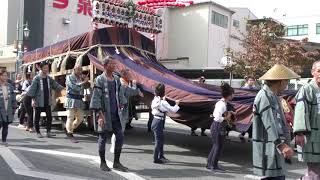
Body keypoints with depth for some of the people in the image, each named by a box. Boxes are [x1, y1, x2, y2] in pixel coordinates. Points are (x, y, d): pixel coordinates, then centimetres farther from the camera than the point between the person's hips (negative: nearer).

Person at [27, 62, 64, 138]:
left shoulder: (49, 78, 7)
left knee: (49, 117, 1)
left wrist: (62, 89, -12)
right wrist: (33, 99, -12)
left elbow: (56, 85, 4)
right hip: (39, 102, -4)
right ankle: (38, 132, 18)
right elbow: (32, 89, -8)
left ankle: (48, 132, 9)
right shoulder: (36, 78, -7)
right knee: (37, 117, 6)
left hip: (47, 102, 4)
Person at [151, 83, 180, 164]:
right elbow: (173, 110, -15)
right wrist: (177, 104, 2)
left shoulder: (155, 99, 4)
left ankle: (161, 156, 33)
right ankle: (156, 159, 8)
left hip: (156, 120, 9)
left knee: (161, 140, 20)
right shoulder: (163, 103, -19)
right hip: (158, 122, -9)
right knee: (158, 141, 0)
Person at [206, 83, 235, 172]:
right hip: (218, 127, -10)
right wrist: (227, 118, -13)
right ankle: (214, 166, 15)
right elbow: (217, 118, -27)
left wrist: (229, 112, 12)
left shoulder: (220, 102, 7)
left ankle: (209, 164, 28)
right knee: (218, 146, 4)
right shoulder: (222, 104, -22)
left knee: (215, 145, 19)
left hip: (215, 126, 10)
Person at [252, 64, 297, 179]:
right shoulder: (265, 96, -15)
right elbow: (270, 123, -27)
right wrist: (281, 144, -36)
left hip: (275, 149, 11)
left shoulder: (272, 96, 20)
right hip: (268, 150, -11)